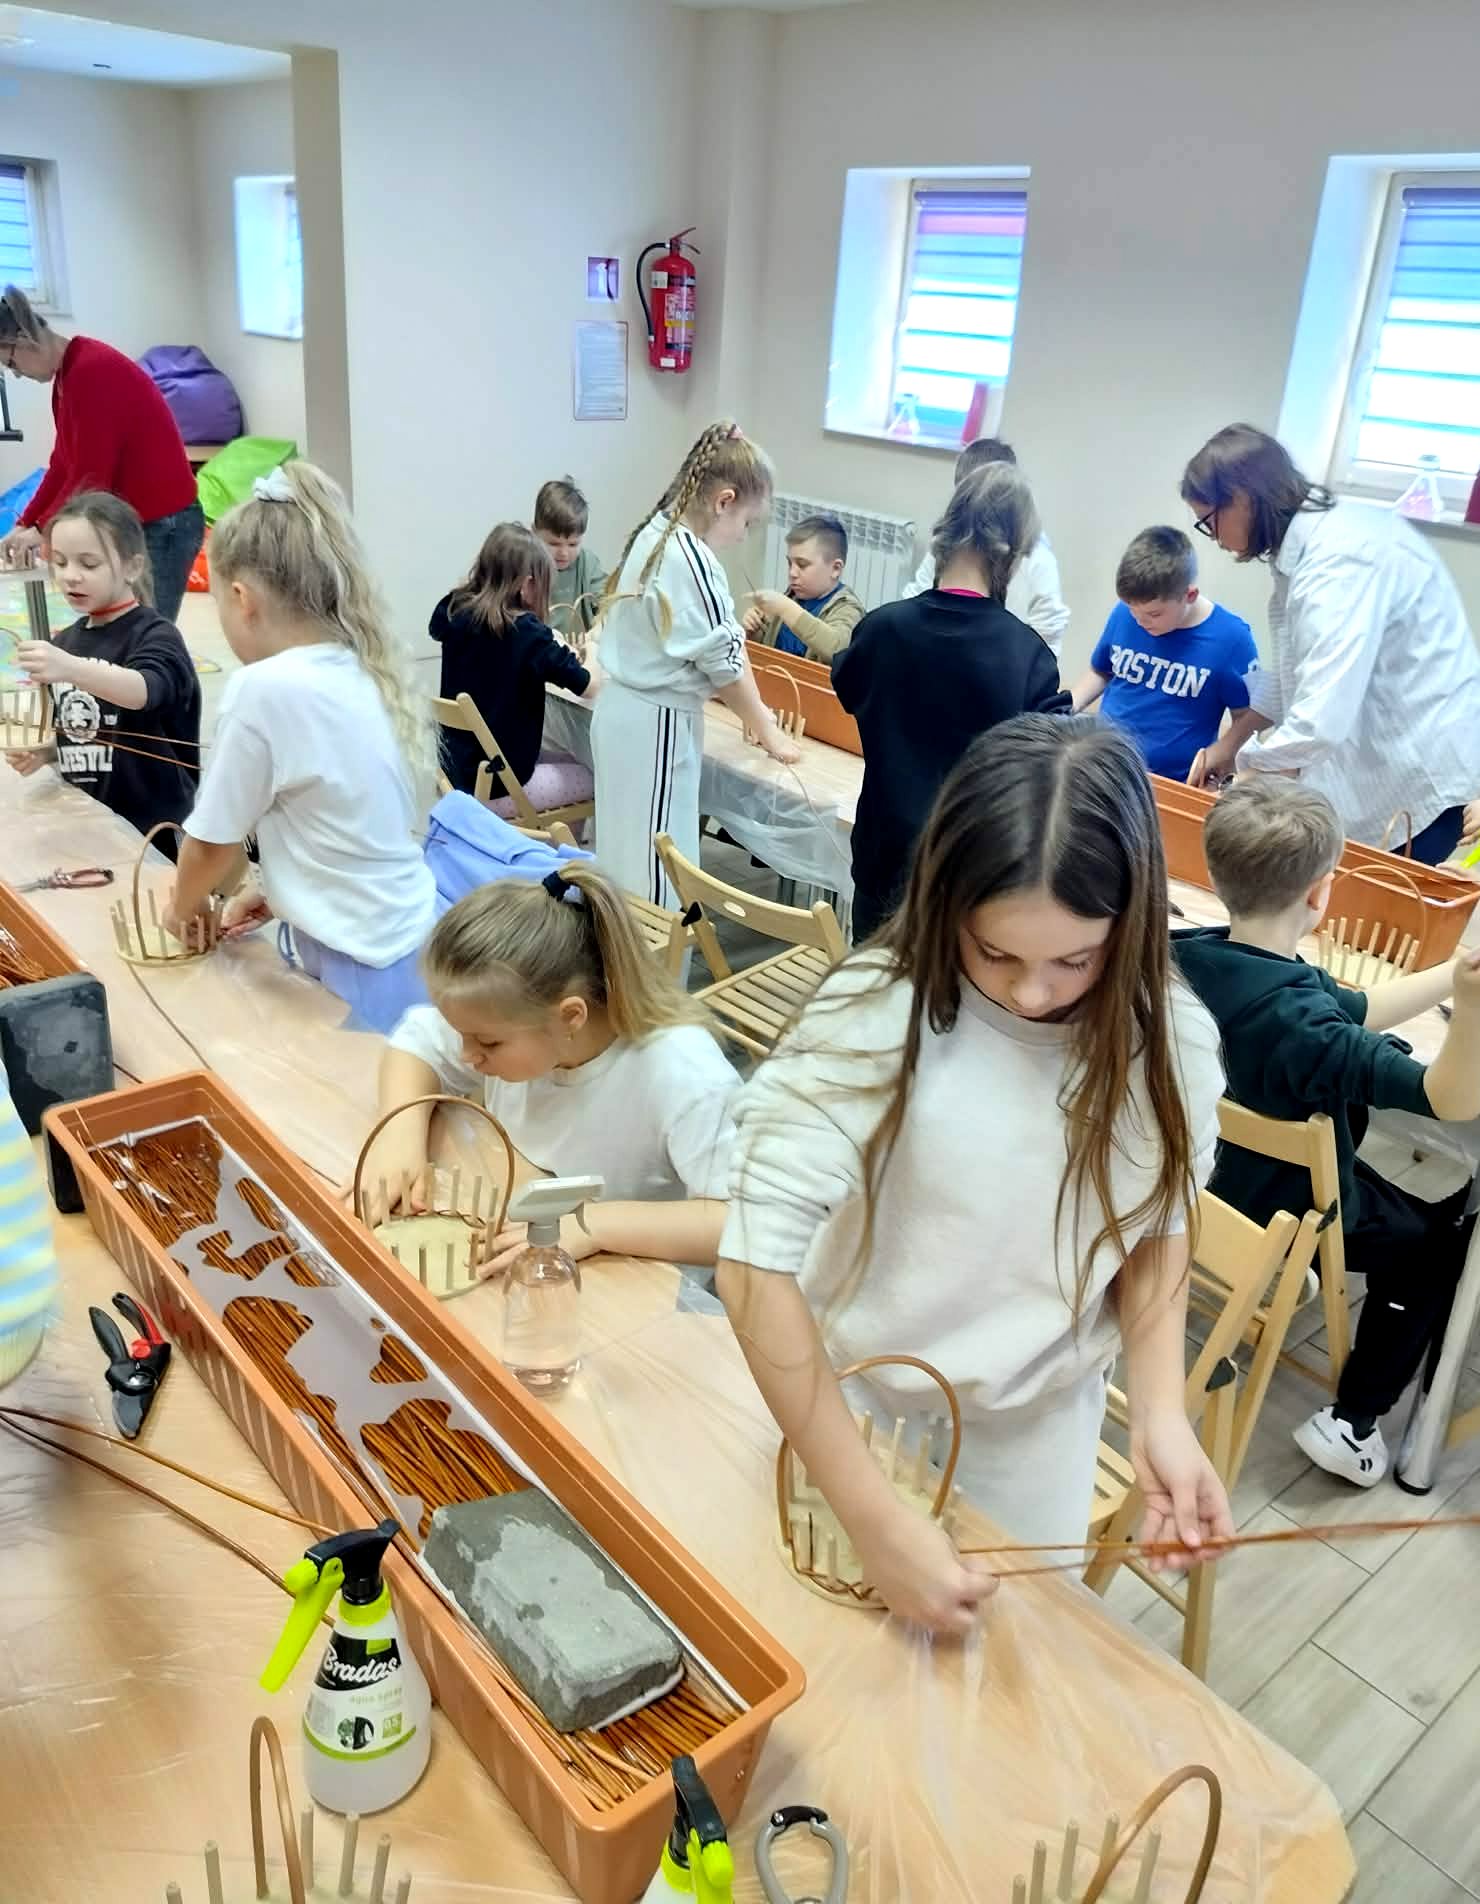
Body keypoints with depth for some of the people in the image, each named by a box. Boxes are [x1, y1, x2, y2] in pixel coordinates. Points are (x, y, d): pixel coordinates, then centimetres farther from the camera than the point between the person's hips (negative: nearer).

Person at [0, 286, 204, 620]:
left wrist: (43, 528, -9)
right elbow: (64, 463, 17)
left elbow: (91, 474, -19)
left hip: (163, 524, -10)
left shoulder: (90, 371, -19)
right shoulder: (69, 373, 12)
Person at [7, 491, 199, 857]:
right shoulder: (64, 642, 9)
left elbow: (142, 691, -32)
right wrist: (40, 751, -2)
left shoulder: (155, 636, -11)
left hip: (153, 828, -6)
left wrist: (71, 669, -48)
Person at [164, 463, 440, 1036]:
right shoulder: (367, 671, 2)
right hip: (414, 943, 7)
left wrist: (180, 910, 13)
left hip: (369, 976, -7)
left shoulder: (265, 689, -19)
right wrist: (281, 896, 16)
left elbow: (214, 843, -6)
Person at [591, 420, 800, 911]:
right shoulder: (692, 560, -20)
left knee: (628, 846, 18)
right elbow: (724, 664, -16)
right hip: (657, 723, -9)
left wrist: (751, 709, 14)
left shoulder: (656, 534, 8)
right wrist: (768, 732, -2)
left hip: (623, 707, 9)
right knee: (657, 857, 0)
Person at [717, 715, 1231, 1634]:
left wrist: (1161, 1408, -17)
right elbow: (757, 1260, -30)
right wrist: (875, 1517, -33)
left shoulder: (1171, 1040, -17)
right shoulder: (878, 1012, -30)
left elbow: (1155, 1229, -1)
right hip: (853, 1395, -2)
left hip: (1039, 1418, 3)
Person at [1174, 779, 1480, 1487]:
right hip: (1282, 1214, -6)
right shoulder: (1299, 1027, -40)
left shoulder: (1183, 953, -17)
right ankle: (1352, 1421, 20)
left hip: (1197, 1174, 6)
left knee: (1351, 1097, 32)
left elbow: (1352, 1011, -6)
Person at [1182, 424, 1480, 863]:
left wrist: (1245, 761, -15)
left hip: (1420, 781, -9)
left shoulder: (1338, 558, -26)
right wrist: (1230, 742, 16)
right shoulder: (1309, 539, 6)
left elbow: (1320, 722, -32)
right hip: (1375, 767, 9)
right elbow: (1293, 671, 18)